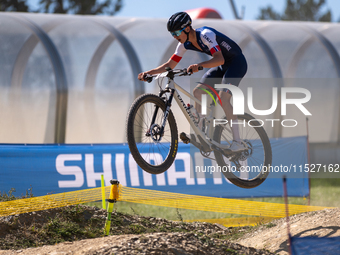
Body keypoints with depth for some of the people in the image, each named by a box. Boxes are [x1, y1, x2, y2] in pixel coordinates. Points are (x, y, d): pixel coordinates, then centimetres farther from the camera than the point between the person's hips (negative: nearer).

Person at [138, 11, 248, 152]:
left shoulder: (205, 35, -30)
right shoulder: (185, 44, -5)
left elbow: (220, 59, -42)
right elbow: (170, 64, 2)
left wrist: (199, 66, -57)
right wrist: (149, 72, -11)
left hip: (237, 62, -9)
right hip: (222, 66, 9)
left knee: (223, 97, -25)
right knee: (197, 91, -1)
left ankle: (237, 142, -24)